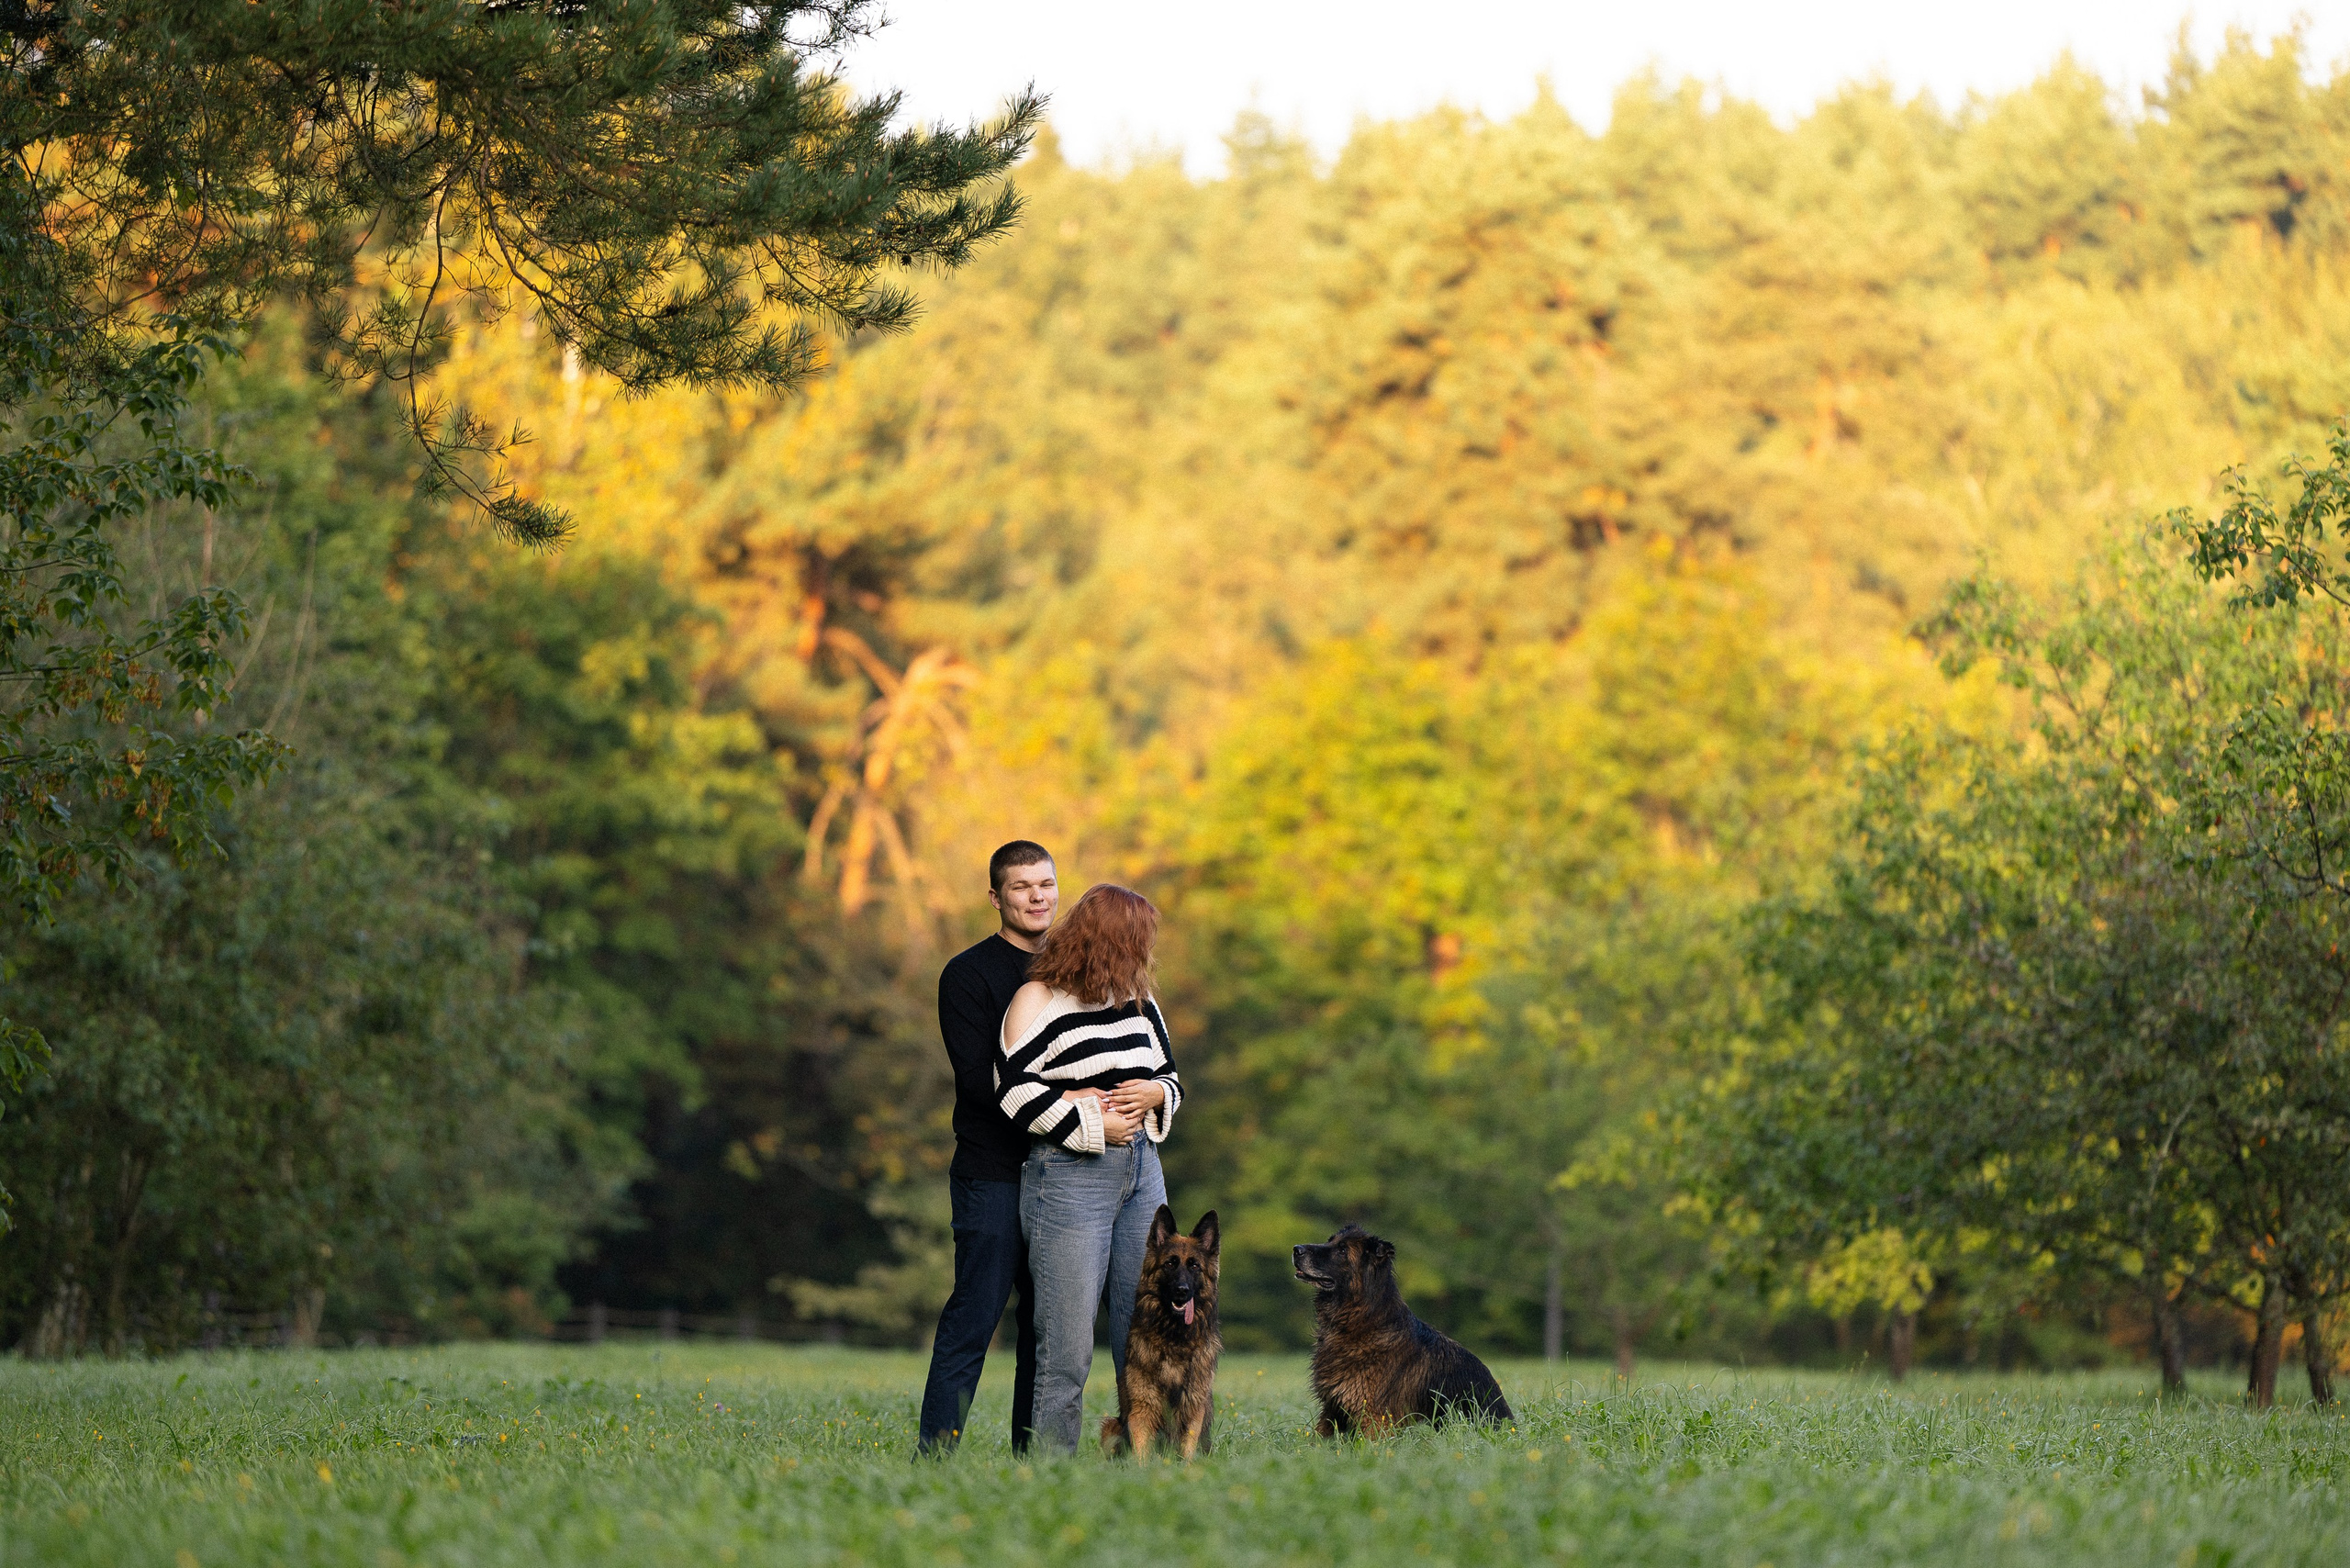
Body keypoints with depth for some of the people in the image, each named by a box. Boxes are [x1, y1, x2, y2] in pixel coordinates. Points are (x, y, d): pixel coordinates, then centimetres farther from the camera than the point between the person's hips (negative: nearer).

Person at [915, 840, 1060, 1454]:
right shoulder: (968, 975, -4)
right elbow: (982, 1080, -14)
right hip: (994, 1173, -6)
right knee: (975, 1316, -9)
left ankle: (1032, 1453, 13)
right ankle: (934, 1450, -7)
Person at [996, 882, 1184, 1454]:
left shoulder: (1139, 1002, 15)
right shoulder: (1038, 1000, -5)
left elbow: (1171, 1078, 23)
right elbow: (1016, 1090, -13)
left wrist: (1156, 1094, 0)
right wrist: (1093, 1126, -12)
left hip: (1141, 1170, 7)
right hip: (1068, 1176, -7)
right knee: (1066, 1347, -8)